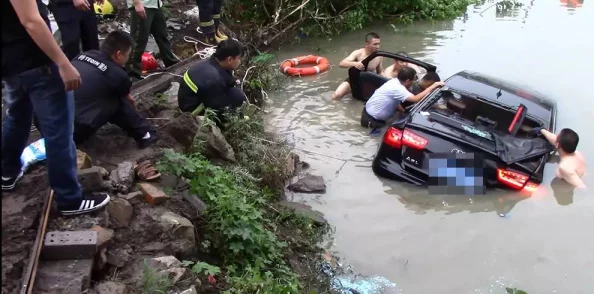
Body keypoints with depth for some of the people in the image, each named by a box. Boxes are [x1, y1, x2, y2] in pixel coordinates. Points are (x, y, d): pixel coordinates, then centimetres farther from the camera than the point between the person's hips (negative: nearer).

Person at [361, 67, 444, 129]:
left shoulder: (395, 81, -1)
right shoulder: (396, 87, -28)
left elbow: (396, 103, 10)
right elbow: (416, 99, -35)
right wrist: (433, 86, -30)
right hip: (370, 117, -9)